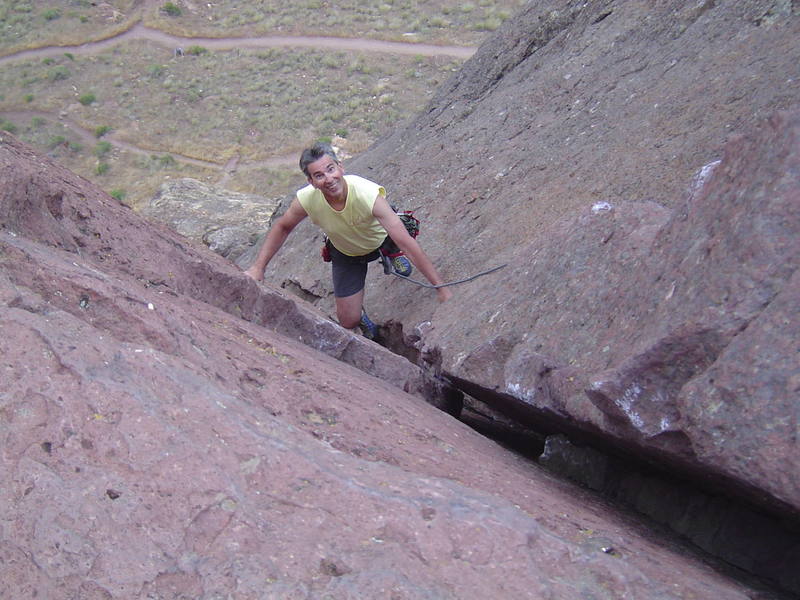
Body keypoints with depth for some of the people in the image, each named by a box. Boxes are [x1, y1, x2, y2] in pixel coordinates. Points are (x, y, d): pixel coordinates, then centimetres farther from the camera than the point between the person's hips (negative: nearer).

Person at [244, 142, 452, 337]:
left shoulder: (368, 194, -41)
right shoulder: (306, 200, -32)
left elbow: (407, 243, -41)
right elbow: (282, 227, -8)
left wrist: (441, 288, -41)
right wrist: (258, 267, -11)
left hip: (381, 238, -1)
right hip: (345, 252, 2)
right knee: (349, 321, 1)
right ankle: (362, 315, 37)